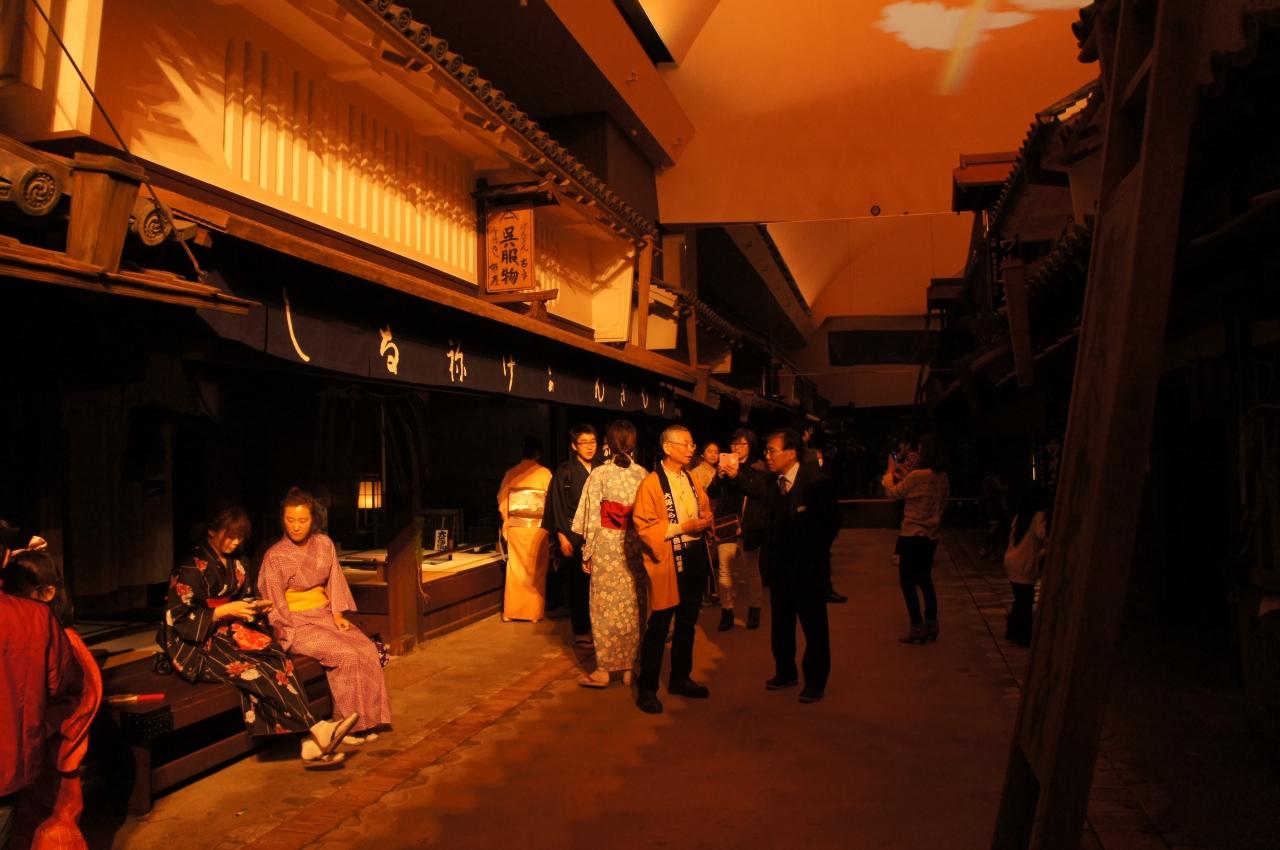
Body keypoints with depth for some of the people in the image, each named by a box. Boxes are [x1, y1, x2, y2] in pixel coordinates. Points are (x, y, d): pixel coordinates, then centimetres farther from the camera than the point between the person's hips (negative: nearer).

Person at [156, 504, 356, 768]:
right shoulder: (192, 566, -9)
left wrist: (255, 608, 0)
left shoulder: (235, 564, 14)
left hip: (231, 633, 6)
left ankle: (308, 744, -34)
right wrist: (226, 611, -17)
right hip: (196, 645, -6)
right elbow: (178, 617, -13)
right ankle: (313, 731, -28)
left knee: (276, 657, -26)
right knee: (255, 669, -32)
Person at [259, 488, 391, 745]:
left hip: (325, 614, 5)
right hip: (296, 623, -5)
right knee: (346, 654, -26)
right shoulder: (275, 556, -10)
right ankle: (348, 723, -12)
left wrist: (338, 614, -4)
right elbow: (275, 607, -7)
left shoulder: (324, 544, 3)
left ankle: (367, 719, -10)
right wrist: (301, 628, -15)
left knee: (367, 649, -19)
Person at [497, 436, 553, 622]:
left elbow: (502, 500, 4)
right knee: (536, 571, 7)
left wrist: (506, 523, 13)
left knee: (515, 569, 10)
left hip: (515, 527, 3)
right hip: (537, 527, -2)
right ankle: (534, 612, 10)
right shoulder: (544, 473, -6)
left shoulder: (511, 473, 2)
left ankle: (511, 612, 14)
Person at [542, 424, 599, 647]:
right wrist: (562, 537, -11)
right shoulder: (564, 472, -2)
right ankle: (580, 632, 10)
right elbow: (556, 506, -5)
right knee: (576, 585, 1)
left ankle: (596, 627, 12)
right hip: (573, 535, -3)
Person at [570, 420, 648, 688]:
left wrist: (587, 552, 1)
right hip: (636, 547, 2)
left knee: (606, 606, 5)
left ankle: (604, 669, 10)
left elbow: (591, 516, -7)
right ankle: (630, 666, 19)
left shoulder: (599, 474, -7)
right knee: (634, 606, 11)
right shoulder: (643, 474, -2)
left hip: (606, 546, -2)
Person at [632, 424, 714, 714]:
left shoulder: (691, 479, 11)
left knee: (687, 622, 17)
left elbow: (705, 508, 23)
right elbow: (643, 527, -16)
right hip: (668, 561, -7)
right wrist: (682, 527, -20)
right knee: (659, 626, -2)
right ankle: (647, 688, 9)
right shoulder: (651, 483, -12)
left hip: (695, 557, 7)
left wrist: (705, 520, -1)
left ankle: (680, 678, 31)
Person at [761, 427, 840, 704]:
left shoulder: (816, 481, -14)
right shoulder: (772, 483, 3)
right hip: (780, 567, 6)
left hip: (808, 568, -6)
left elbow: (832, 521, -9)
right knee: (781, 624, 15)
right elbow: (771, 523, 9)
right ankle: (786, 673, 32)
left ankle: (815, 681, 19)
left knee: (814, 626, 6)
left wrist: (815, 553, -8)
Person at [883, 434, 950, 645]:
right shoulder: (943, 477, 1)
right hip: (932, 535, 7)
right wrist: (901, 475, 13)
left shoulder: (917, 476, -20)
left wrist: (890, 473, 11)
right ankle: (931, 625, 21)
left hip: (913, 534, -7)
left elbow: (893, 493, -8)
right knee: (924, 579, 19)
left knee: (907, 580, 2)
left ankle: (917, 629, 2)